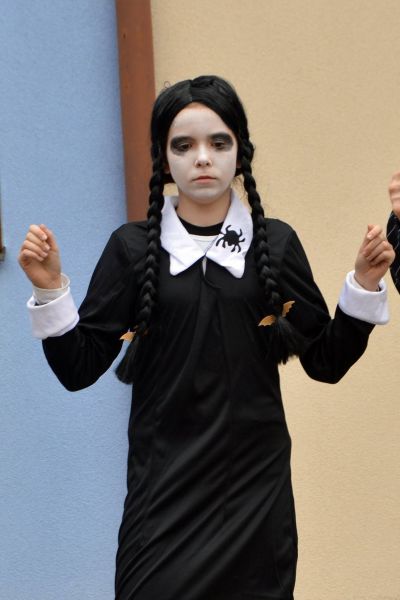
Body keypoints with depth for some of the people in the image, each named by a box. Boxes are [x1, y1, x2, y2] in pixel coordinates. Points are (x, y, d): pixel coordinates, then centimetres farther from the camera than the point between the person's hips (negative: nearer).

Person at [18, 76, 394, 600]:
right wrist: (49, 288, -13)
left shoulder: (275, 243, 2)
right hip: (165, 486, -1)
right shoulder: (133, 248, 0)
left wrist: (365, 283, -6)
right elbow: (79, 369, -1)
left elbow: (326, 362, 5)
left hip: (257, 483, 1)